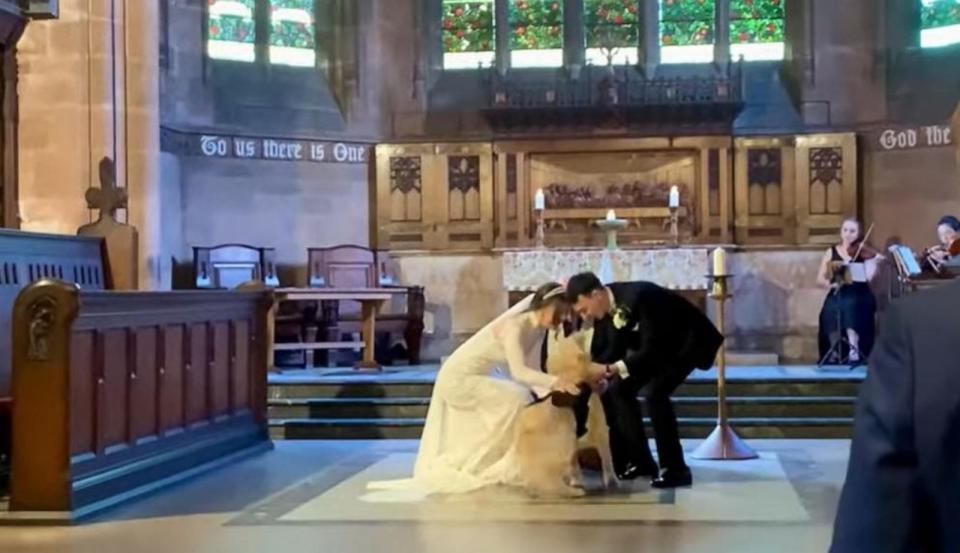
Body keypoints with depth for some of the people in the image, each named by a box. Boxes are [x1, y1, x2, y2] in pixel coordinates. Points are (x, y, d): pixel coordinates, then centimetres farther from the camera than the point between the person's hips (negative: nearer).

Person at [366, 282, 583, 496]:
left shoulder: (537, 328, -2)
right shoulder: (513, 326, -27)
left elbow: (531, 369, -4)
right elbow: (519, 371, -39)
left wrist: (549, 389, -21)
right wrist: (554, 382, -50)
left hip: (476, 377, 9)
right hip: (459, 378, -9)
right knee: (517, 400, -17)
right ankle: (502, 469, -7)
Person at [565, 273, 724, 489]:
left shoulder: (637, 297, -35)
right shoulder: (604, 306, -10)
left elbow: (652, 348, -36)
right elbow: (604, 351, -1)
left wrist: (617, 368, -45)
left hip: (688, 340, -9)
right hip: (656, 345, 9)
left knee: (654, 392, -26)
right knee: (618, 389, 0)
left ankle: (675, 469, -17)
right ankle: (640, 461, 10)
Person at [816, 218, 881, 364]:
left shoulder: (863, 252, 7)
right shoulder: (831, 252, 13)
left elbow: (869, 277, -7)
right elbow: (820, 279, 7)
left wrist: (874, 262, -22)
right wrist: (830, 283, -13)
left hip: (859, 296, -2)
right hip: (837, 295, 2)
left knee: (850, 305, -34)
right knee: (832, 308, -30)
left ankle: (854, 347, -35)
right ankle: (834, 352, -21)